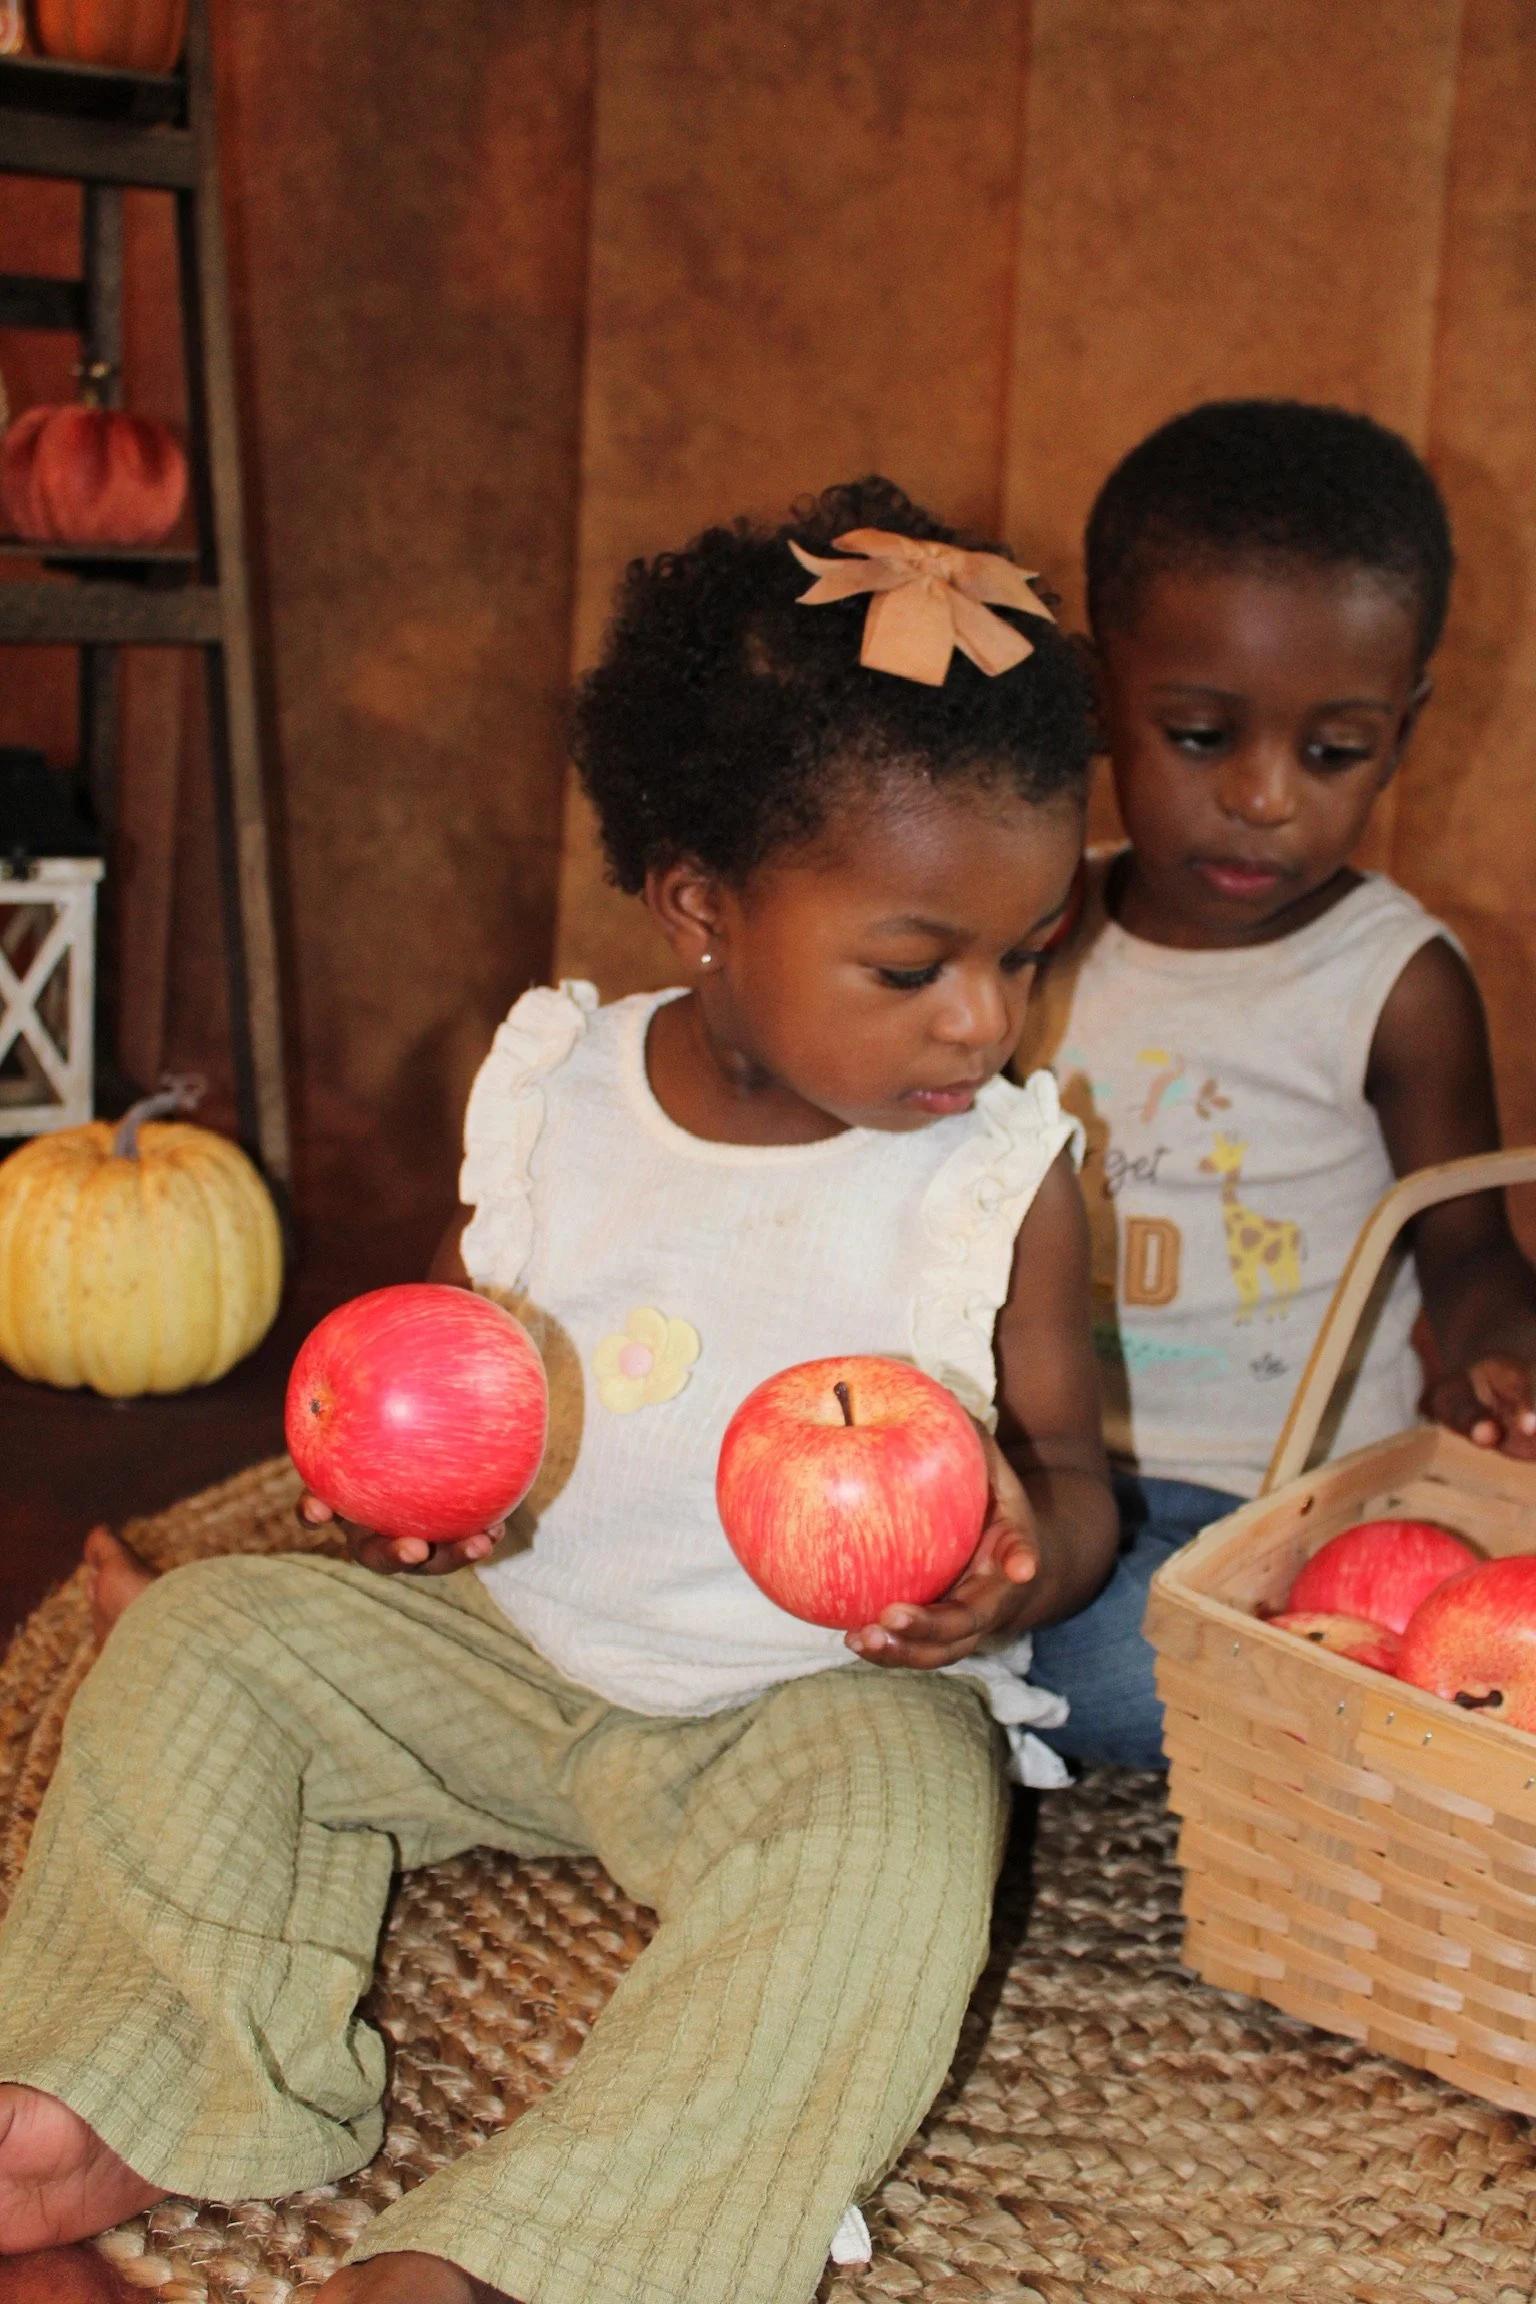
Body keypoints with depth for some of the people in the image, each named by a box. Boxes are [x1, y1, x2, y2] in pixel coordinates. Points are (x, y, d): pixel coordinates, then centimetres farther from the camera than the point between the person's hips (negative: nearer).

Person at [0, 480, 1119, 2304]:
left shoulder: (1005, 1174, -10)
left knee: (900, 1840, -35)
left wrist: (1020, 1564, -27)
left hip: (826, 1701, -4)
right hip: (516, 1656, 4)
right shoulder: (549, 1093, -5)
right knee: (199, 1641, -4)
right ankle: (155, 2088, -15)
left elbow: (1068, 1472, -2)